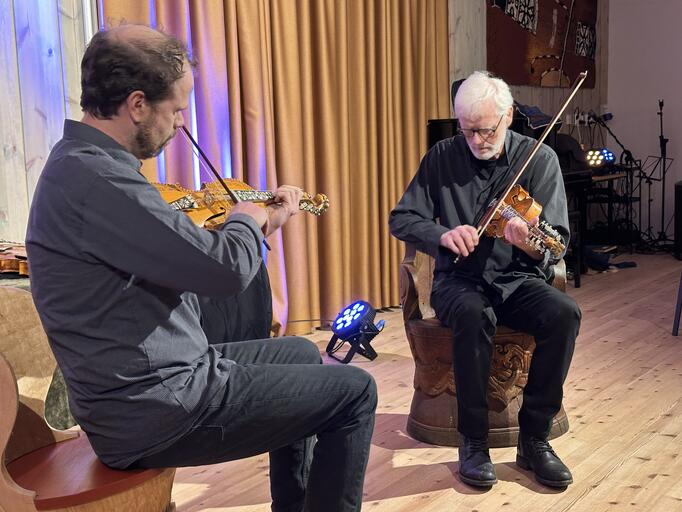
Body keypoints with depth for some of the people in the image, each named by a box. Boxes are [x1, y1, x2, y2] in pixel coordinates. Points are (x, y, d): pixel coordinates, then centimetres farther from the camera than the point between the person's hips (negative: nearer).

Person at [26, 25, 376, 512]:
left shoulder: (82, 161, 7)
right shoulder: (95, 179, -26)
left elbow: (184, 255, 11)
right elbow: (227, 269, -28)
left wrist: (266, 221, 8)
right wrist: (246, 219, -6)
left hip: (146, 379, 10)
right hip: (155, 409, -10)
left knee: (302, 355, 26)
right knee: (354, 391, -2)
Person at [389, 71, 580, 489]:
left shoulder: (540, 158, -3)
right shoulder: (442, 158, -1)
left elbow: (556, 242, -9)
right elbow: (401, 219, -2)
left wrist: (531, 244, -34)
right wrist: (442, 234, -23)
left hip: (518, 280, 1)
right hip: (460, 281, -1)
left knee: (564, 313, -29)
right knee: (473, 314, -35)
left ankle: (534, 438, -12)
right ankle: (474, 441, -18)